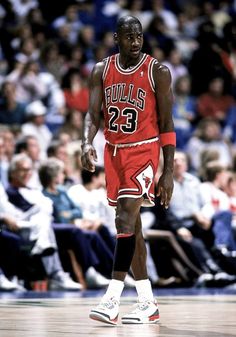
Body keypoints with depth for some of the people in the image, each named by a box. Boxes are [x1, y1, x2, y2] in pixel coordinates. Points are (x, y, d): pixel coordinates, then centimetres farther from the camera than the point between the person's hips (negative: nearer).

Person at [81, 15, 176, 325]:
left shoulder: (158, 72, -8)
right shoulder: (102, 70, 4)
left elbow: (166, 124, -6)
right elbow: (93, 114, -2)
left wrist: (168, 173, -10)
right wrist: (87, 143, -24)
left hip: (143, 151, -5)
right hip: (114, 151, 5)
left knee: (125, 220, -18)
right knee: (132, 225, 9)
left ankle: (112, 299, -20)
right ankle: (148, 303, 16)